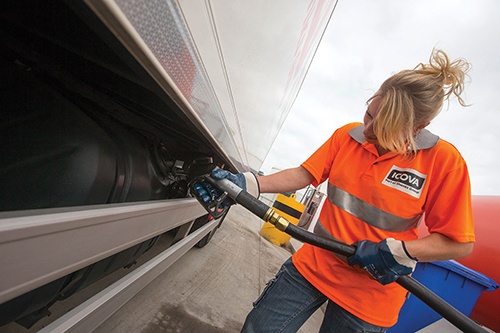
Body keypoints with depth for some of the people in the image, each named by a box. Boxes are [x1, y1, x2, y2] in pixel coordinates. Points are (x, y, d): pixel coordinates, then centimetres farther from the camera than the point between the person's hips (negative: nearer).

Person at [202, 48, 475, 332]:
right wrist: (247, 183, -17)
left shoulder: (443, 159, -13)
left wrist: (398, 251, -22)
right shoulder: (348, 135, -5)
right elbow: (303, 175, -7)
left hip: (369, 294, -2)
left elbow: (460, 243, -8)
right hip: (313, 266, 3)